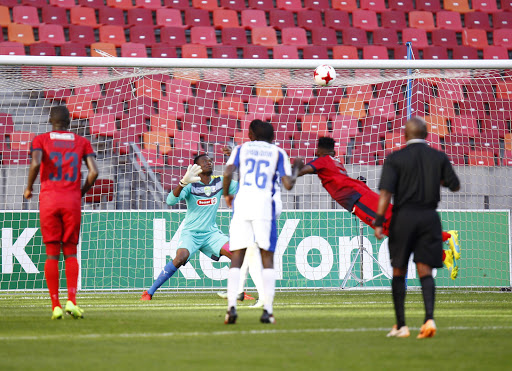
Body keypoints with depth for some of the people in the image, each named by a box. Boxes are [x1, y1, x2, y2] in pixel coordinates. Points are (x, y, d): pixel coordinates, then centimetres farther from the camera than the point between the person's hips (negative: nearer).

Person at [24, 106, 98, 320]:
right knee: (70, 253, 8)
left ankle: (55, 306, -3)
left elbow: (36, 163, -14)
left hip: (49, 199, -1)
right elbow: (93, 172, -1)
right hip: (72, 201, 1)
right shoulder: (82, 142, 10)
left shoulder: (41, 140, 5)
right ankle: (71, 300, -11)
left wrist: (28, 188, 2)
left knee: (52, 254, 3)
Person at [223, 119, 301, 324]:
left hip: (241, 202, 1)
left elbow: (228, 173, -1)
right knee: (267, 259, 7)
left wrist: (226, 194, 15)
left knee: (236, 260, 3)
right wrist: (296, 169, 23)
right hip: (264, 204, -1)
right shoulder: (278, 153, 14)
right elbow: (288, 184, 3)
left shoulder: (242, 149, 16)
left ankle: (232, 306, -11)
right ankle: (267, 310, -3)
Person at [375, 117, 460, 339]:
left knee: (399, 272, 10)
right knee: (425, 272, 2)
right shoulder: (439, 158, 4)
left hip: (404, 216, -2)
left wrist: (379, 222, -14)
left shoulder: (395, 158, -4)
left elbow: (386, 192, -13)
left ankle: (400, 325, 10)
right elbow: (454, 186, 11)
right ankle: (429, 318, -20)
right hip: (429, 217, 2)